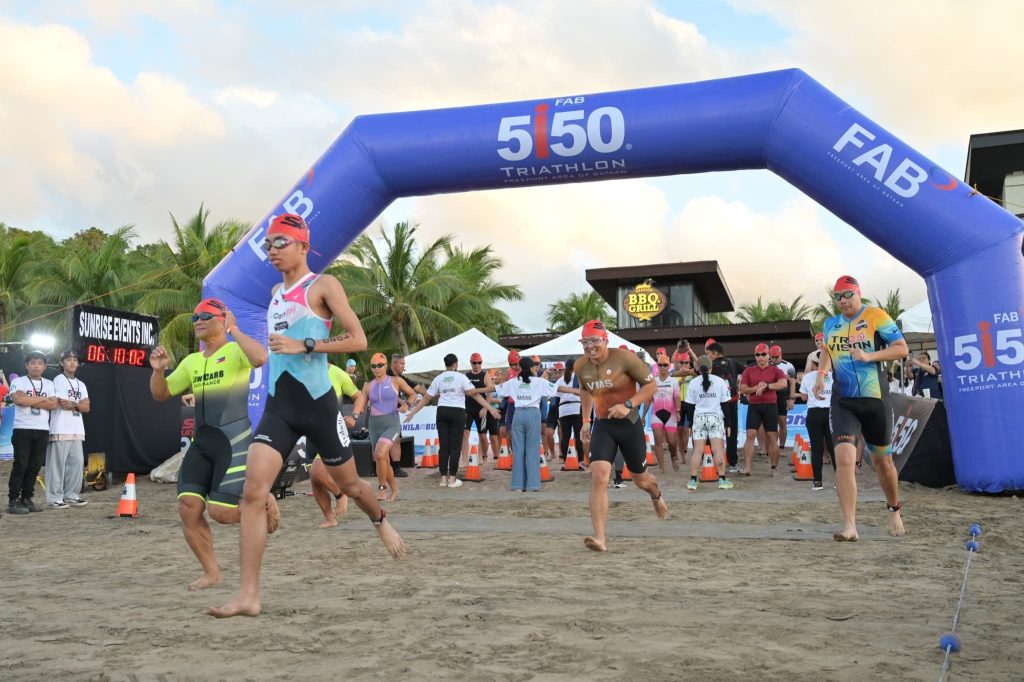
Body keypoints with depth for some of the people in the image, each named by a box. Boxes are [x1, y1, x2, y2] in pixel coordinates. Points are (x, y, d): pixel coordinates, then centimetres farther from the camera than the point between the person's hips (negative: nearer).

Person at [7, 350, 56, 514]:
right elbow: (19, 399, -19)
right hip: (22, 429, -4)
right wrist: (42, 398, -9)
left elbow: (53, 404, -2)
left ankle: (27, 499, 14)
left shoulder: (49, 384, 13)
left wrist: (29, 401, -11)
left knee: (35, 466, 6)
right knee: (20, 465, -5)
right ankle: (13, 501, -1)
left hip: (43, 430, 4)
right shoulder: (18, 382, 1)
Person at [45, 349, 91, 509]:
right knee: (58, 463, -7)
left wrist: (73, 404, -6)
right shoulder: (59, 380, -3)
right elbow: (62, 404, -12)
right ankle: (54, 498, -5)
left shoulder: (81, 384, 19)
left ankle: (71, 496, 14)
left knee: (77, 462, 6)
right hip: (61, 430, -7)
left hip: (77, 430, 8)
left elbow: (86, 407, 11)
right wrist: (79, 404, 1)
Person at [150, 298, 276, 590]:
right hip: (202, 442, 7)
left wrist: (234, 330, -17)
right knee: (188, 507, -5)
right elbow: (160, 394, 22)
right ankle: (211, 572, 11)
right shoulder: (191, 361, 16)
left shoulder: (235, 351, -4)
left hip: (235, 441, -6)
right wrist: (158, 370, 2)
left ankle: (263, 501, 22)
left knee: (221, 511, -10)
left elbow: (260, 358, -28)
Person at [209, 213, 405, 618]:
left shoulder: (323, 286, -5)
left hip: (317, 403, -5)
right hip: (277, 406, 5)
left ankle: (381, 522, 47)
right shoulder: (277, 293, 16)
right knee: (253, 491, -11)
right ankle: (248, 595, -9)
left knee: (349, 484, 13)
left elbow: (358, 341, -12)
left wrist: (305, 346, -19)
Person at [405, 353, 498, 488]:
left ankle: (443, 478, 10)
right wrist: (490, 408, -9)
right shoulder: (460, 377, -3)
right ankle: (452, 479, 2)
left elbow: (426, 398, 7)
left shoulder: (438, 378, 7)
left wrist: (412, 412, 15)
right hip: (457, 412, -3)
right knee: (455, 446, 1)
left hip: (442, 412, 3)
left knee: (444, 445, 7)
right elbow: (475, 394, -9)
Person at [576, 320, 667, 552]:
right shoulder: (580, 366, -1)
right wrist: (586, 421, 16)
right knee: (598, 476, -19)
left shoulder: (624, 358, -16)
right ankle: (600, 538, -20)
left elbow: (651, 385, -11)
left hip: (629, 424, -2)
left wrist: (628, 405, -24)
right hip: (602, 426, 3)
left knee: (641, 479, 15)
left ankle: (656, 496, 55)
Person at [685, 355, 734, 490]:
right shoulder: (720, 381, 0)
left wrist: (691, 423, 11)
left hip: (699, 418, 1)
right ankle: (722, 480, -1)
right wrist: (728, 423, 7)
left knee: (697, 450, 0)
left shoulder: (693, 383, 0)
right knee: (718, 449, -1)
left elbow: (690, 405, 2)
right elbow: (725, 403, 1)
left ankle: (693, 480, -1)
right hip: (716, 417, -1)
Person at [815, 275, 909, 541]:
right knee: (844, 458, -17)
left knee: (882, 461, 13)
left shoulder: (876, 317, -5)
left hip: (874, 400, -2)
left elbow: (902, 349, -8)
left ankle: (894, 510, 40)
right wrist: (820, 375, 8)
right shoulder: (830, 324, 9)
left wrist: (869, 355, -22)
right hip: (843, 402, 2)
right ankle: (849, 526, -18)